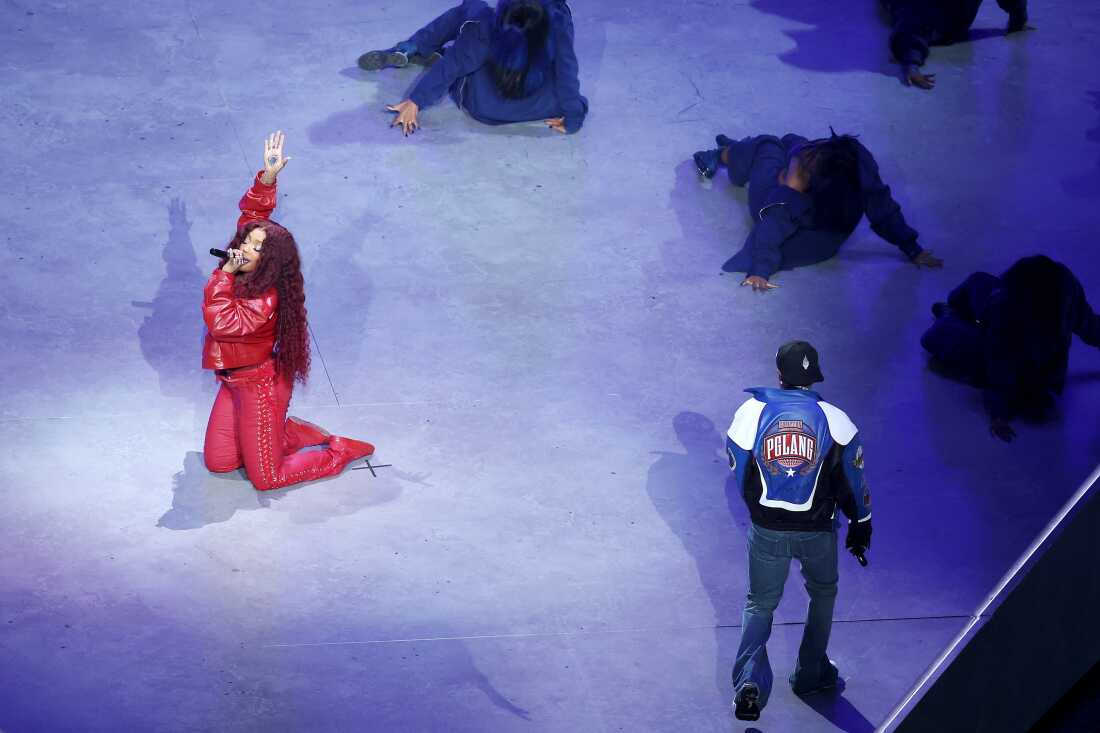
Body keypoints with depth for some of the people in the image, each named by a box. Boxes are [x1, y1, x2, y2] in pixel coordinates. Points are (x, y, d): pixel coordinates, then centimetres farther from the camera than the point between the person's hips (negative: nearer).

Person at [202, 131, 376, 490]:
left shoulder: (265, 302, -29)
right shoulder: (242, 274, -6)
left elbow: (221, 322, -40)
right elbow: (253, 211, 1)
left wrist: (224, 274, -33)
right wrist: (267, 177, -14)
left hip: (259, 387, -9)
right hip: (236, 382, 9)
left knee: (266, 478, -1)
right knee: (218, 463, 13)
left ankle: (341, 451, 17)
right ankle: (294, 432, 28)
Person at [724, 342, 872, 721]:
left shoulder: (751, 413, -10)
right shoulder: (833, 419, -11)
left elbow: (740, 476, 1)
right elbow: (853, 480, -2)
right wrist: (860, 525, 14)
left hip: (767, 531, 0)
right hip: (817, 531, 0)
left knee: (760, 603, 16)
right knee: (823, 593, 28)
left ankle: (750, 681, -4)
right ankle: (810, 673, 32)